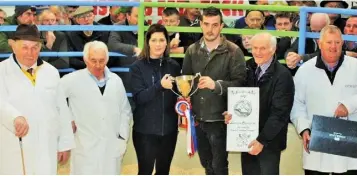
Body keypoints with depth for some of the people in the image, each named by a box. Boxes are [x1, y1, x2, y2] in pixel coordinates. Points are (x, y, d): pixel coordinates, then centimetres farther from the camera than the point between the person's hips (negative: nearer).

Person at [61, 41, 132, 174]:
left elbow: (125, 111, 13)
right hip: (86, 148, -3)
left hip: (112, 147, 4)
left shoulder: (116, 80, 7)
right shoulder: (73, 80, -6)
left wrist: (123, 138, 7)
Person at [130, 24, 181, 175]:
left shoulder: (174, 66, 5)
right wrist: (159, 86, -26)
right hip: (145, 129, -3)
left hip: (169, 128, 3)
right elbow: (138, 97, -14)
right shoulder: (138, 67, -4)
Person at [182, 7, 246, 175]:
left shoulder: (233, 52, -8)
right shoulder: (192, 50, 5)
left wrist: (217, 85, -27)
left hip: (219, 119, -4)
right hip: (199, 118, 5)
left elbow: (240, 83, -14)